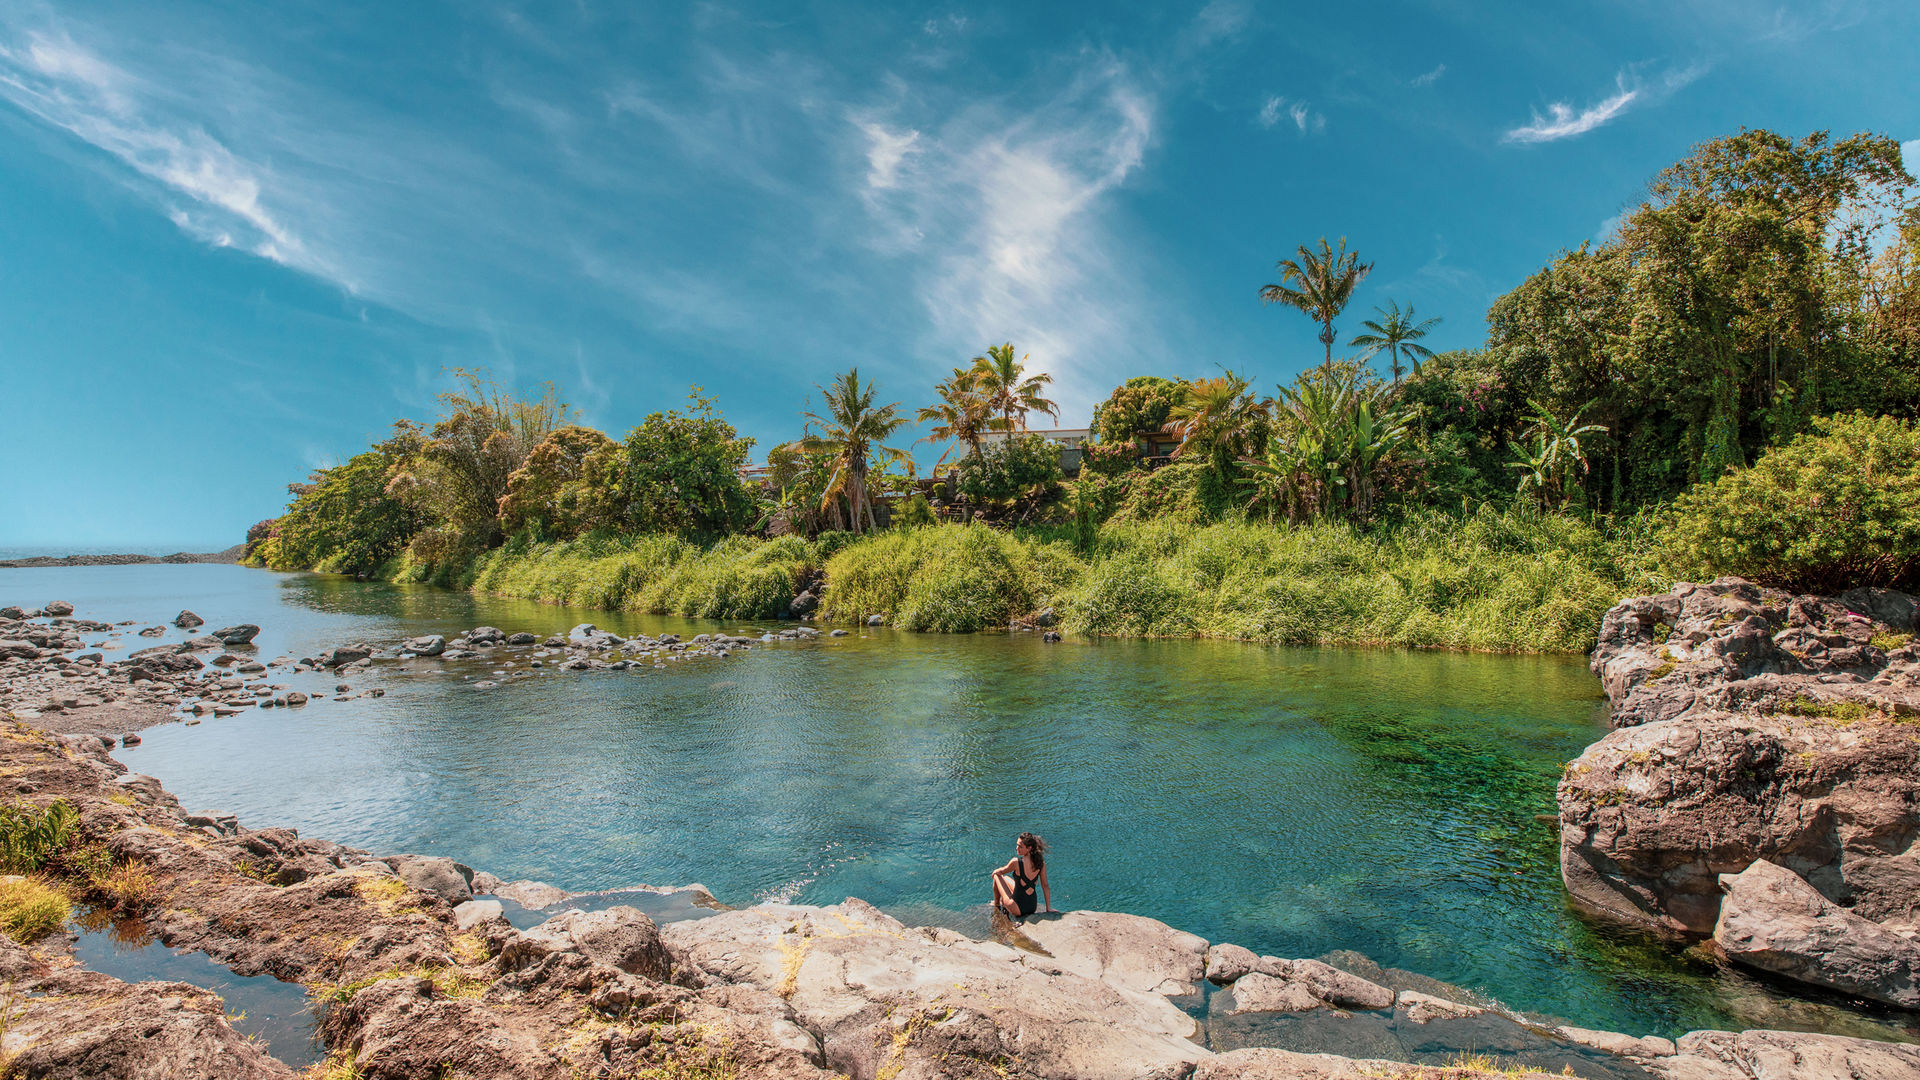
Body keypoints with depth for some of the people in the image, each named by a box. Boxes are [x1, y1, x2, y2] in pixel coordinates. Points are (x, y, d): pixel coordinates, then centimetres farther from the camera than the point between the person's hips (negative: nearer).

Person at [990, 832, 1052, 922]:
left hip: (1018, 909, -6)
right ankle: (1002, 902, 48)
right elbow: (1045, 886, -2)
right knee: (1006, 878, 25)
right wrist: (1048, 907, 6)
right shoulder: (1041, 863, -8)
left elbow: (1001, 871, -2)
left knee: (998, 877, 15)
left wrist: (995, 873, 20)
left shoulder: (1016, 862, -23)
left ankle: (996, 905, 37)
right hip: (1032, 908, 6)